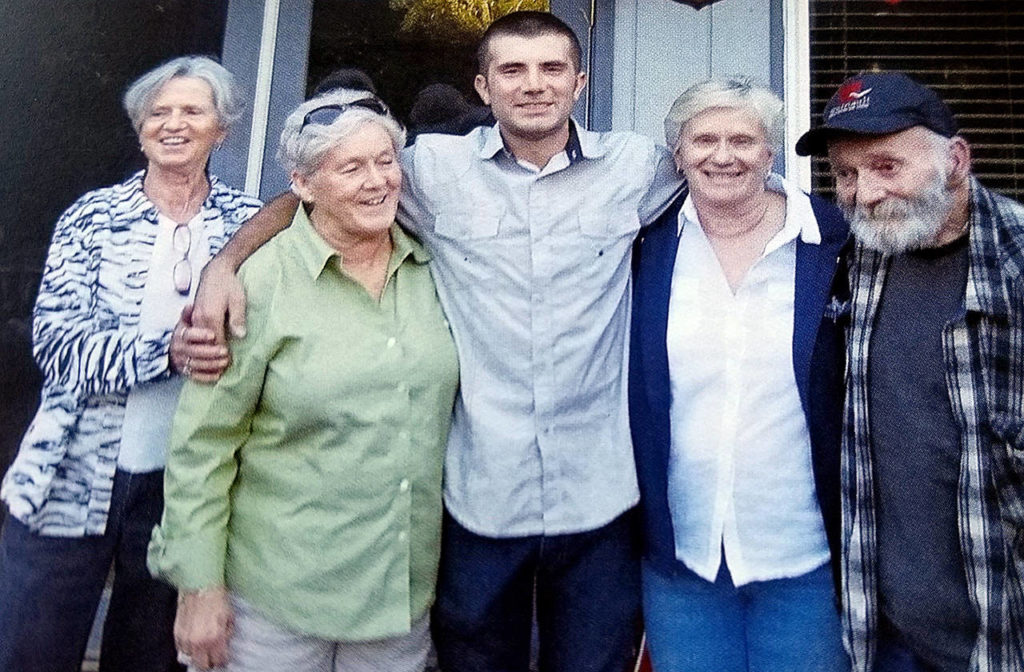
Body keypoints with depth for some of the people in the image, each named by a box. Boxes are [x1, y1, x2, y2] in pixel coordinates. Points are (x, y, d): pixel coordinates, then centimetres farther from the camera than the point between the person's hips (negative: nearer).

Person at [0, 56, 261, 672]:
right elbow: (56, 344, -10)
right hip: (71, 479, 0)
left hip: (186, 484, 1)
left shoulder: (248, 222, 1)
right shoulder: (94, 216, 0)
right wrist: (168, 347, -23)